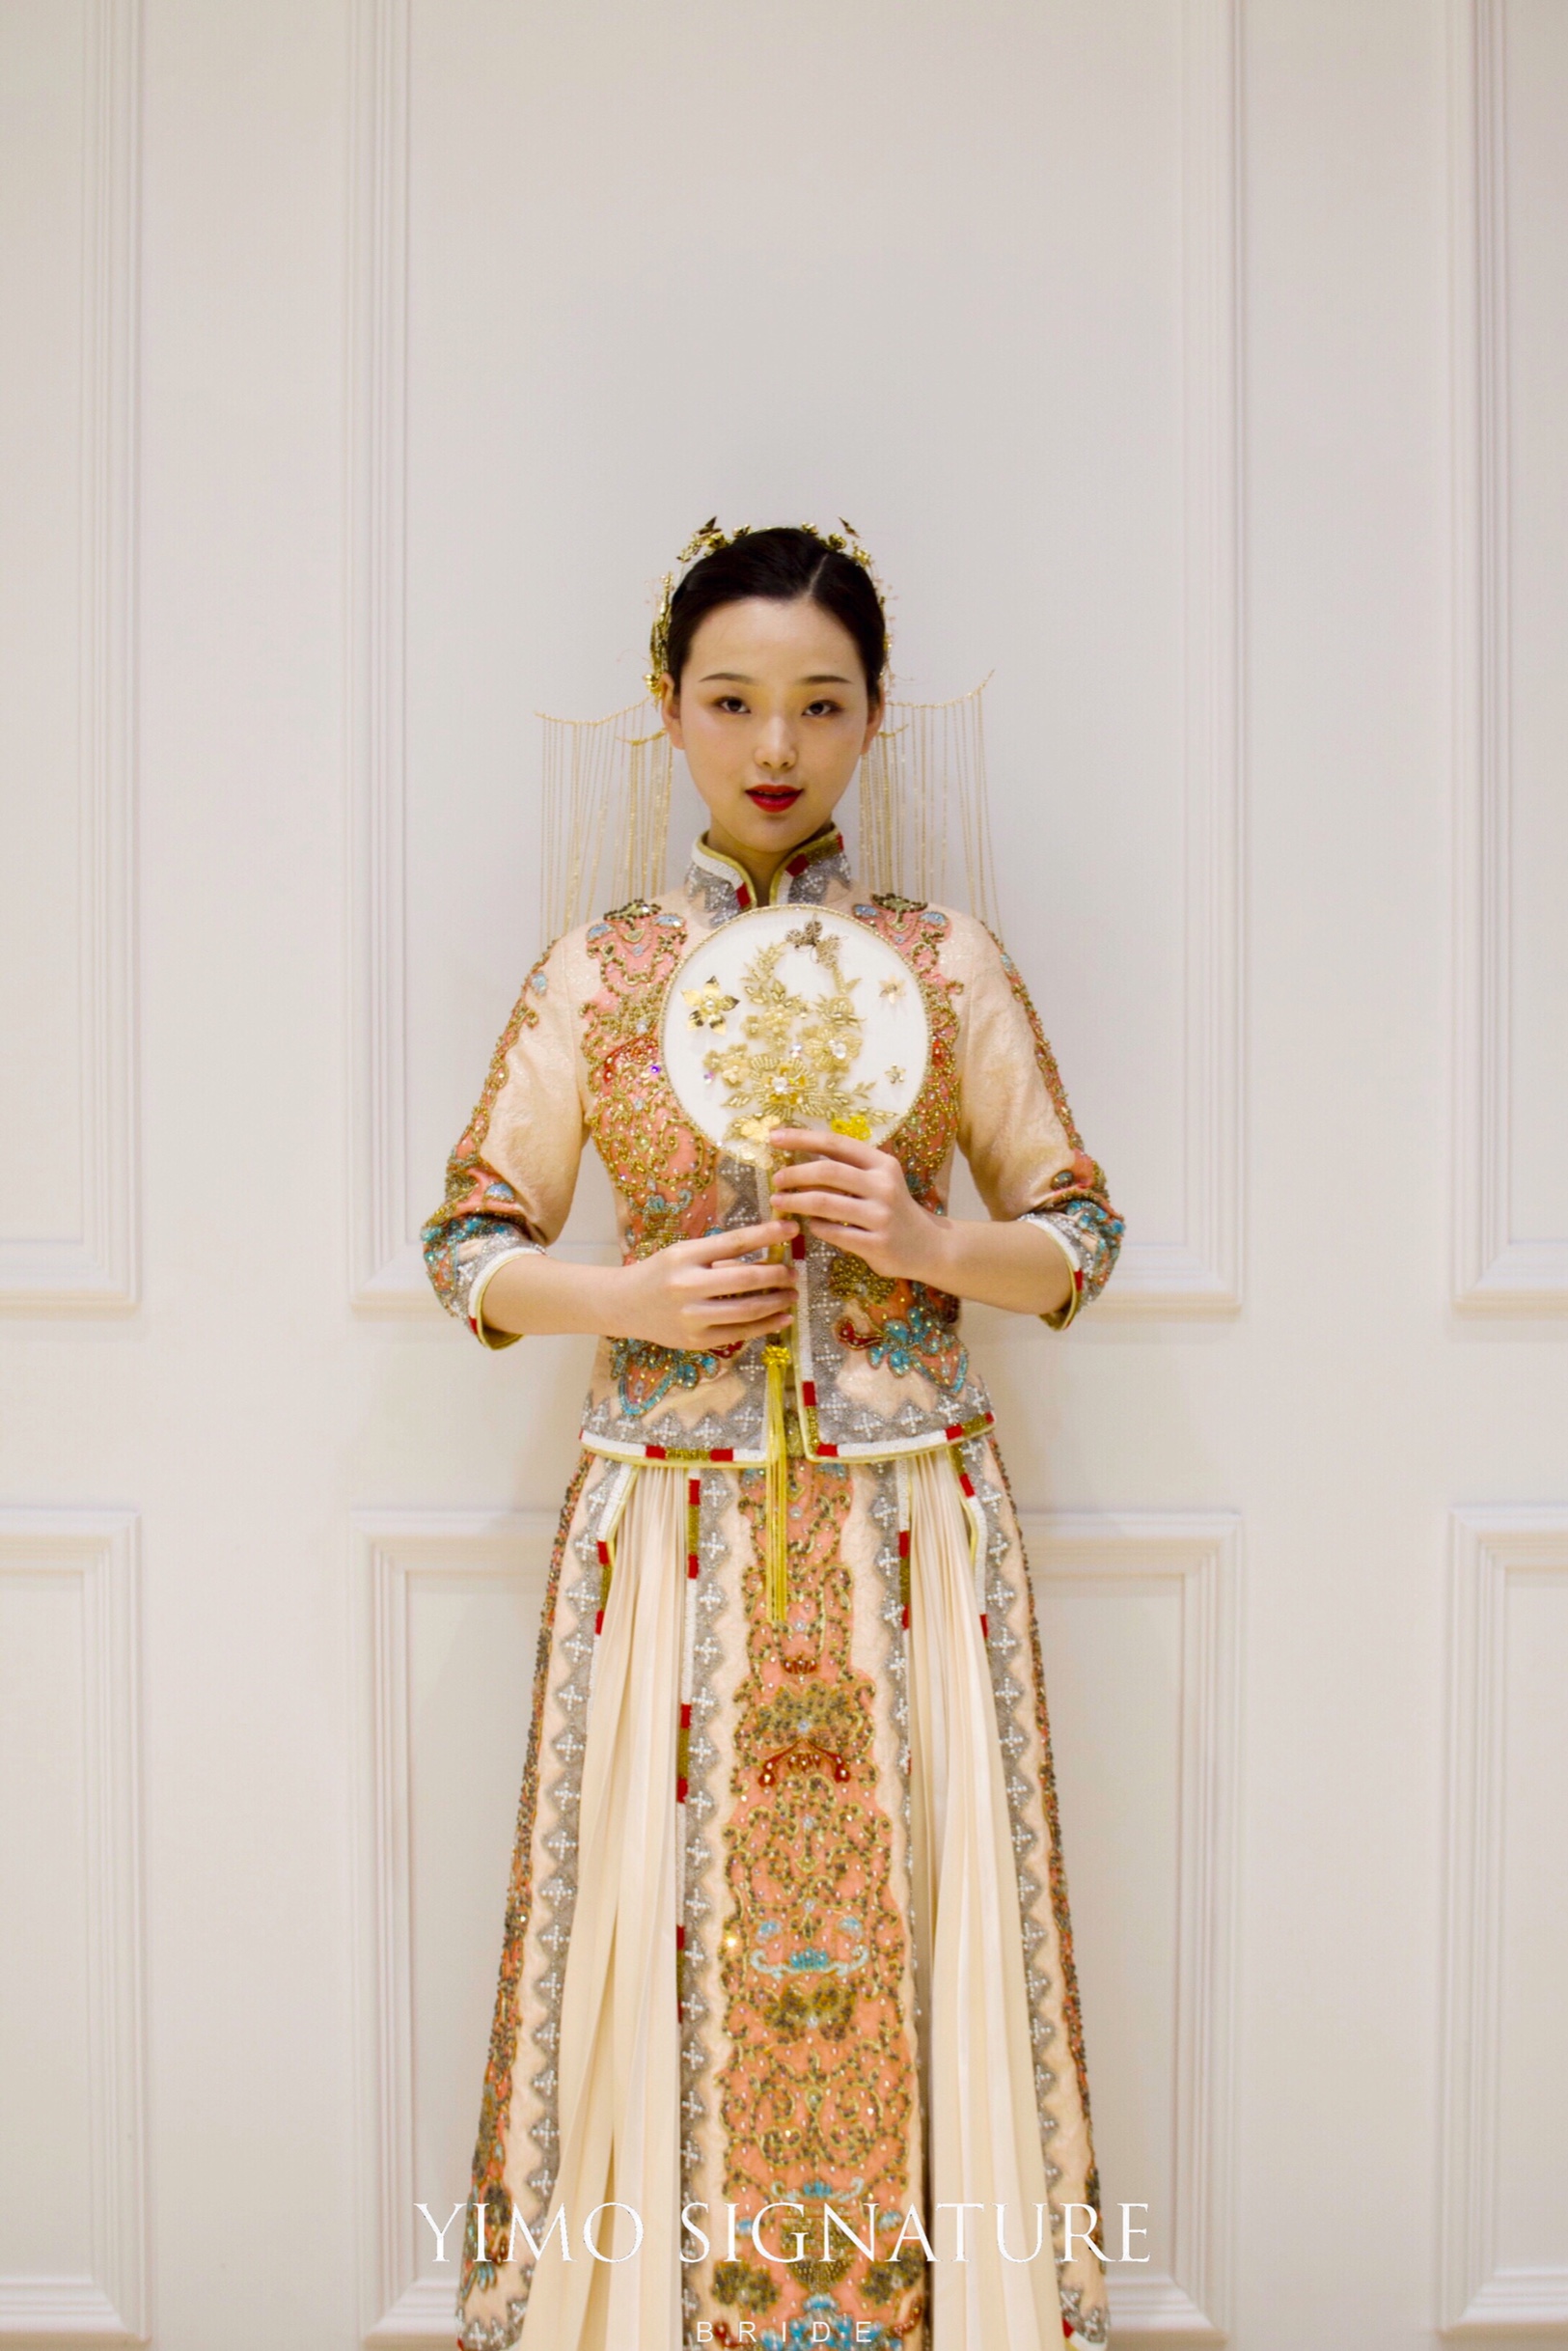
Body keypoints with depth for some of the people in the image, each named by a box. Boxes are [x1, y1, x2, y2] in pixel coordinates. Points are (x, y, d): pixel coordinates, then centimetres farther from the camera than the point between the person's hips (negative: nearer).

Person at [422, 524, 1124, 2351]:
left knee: (909, 1939, 5)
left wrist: (926, 1241, -13)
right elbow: (469, 1247, 5)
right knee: (660, 1943, 5)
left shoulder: (952, 965, 3)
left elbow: (1080, 1239, 6)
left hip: (909, 1532, 0)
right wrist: (632, 1296, -12)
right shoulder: (596, 972, 3)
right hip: (667, 1530, 0)